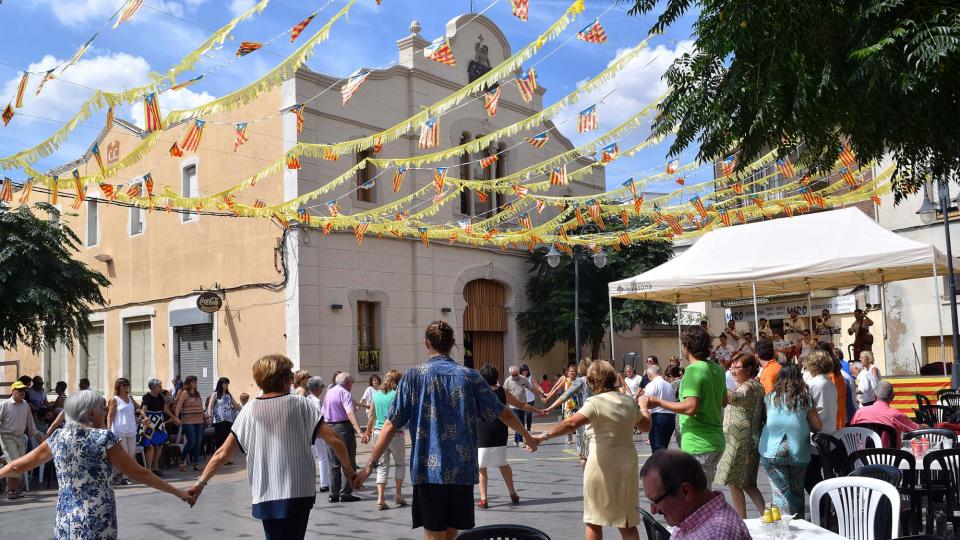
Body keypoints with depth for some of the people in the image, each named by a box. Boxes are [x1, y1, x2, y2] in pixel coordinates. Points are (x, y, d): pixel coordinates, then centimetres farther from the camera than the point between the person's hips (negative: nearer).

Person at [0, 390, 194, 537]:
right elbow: (139, 473, -8)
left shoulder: (58, 438, 4)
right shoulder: (104, 438, -9)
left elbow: (17, 466, 13)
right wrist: (178, 492, -3)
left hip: (64, 523, 5)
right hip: (97, 524, -5)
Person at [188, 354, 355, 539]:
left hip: (264, 496, 3)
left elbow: (222, 454, 1)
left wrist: (201, 482, 12)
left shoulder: (249, 410, 1)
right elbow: (333, 439, -9)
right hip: (298, 494, -2)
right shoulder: (300, 404, -5)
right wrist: (347, 468, 5)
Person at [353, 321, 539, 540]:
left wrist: (370, 465, 0)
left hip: (428, 471, -2)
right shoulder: (469, 376, 4)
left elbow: (391, 425, -5)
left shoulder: (413, 376, -1)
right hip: (462, 471, 2)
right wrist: (528, 437, 25)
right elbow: (504, 414, 9)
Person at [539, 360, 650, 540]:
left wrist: (546, 435, -30)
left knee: (593, 520, 8)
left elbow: (571, 423, -28)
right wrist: (644, 406, 36)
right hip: (627, 465, 6)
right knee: (627, 522, 15)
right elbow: (646, 426, 19)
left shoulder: (596, 402, -14)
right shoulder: (629, 401, 5)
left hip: (602, 466, -6)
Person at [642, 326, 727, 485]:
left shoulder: (693, 370, -17)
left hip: (698, 445, -9)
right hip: (716, 441, 9)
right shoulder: (717, 369, 9)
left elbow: (691, 407, -25)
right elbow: (724, 401, 20)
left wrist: (659, 402, -17)